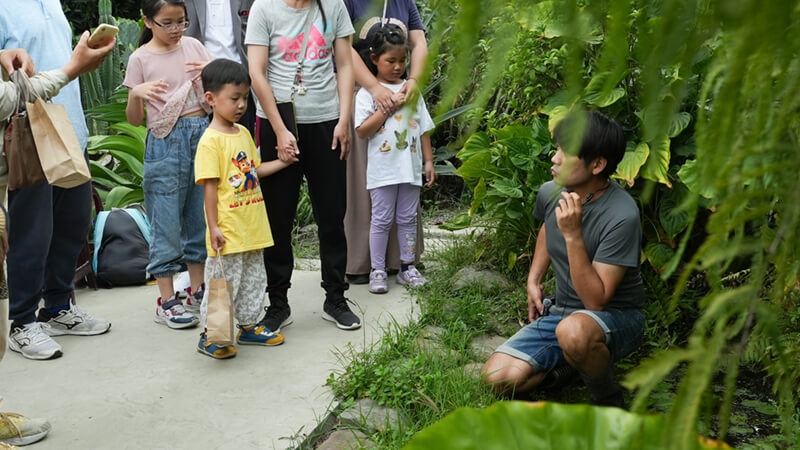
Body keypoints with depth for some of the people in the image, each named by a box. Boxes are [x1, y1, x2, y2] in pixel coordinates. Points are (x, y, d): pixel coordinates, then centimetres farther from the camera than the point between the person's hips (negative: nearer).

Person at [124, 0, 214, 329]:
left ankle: (196, 292, 22)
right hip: (166, 142, -4)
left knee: (200, 216, 10)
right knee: (167, 222, -1)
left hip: (202, 134, 4)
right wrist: (136, 94, -21)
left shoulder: (193, 46, 8)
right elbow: (134, 119, -1)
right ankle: (166, 301, 7)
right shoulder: (141, 58, -2)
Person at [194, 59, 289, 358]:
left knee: (254, 280, 17)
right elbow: (210, 186, -16)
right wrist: (214, 227, -18)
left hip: (252, 228, 8)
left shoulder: (243, 133, 11)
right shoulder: (210, 140, -14)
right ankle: (209, 337, 13)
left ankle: (248, 327, 32)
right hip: (228, 232, -8)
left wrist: (284, 161, 13)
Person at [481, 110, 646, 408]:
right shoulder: (550, 192, -3)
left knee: (574, 330, -42)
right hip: (563, 312, 6)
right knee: (497, 376, -14)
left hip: (617, 317, -6)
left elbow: (596, 300, -26)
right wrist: (533, 280, 12)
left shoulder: (622, 216, -25)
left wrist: (573, 235, -32)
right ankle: (572, 360, 11)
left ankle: (608, 401, -10)